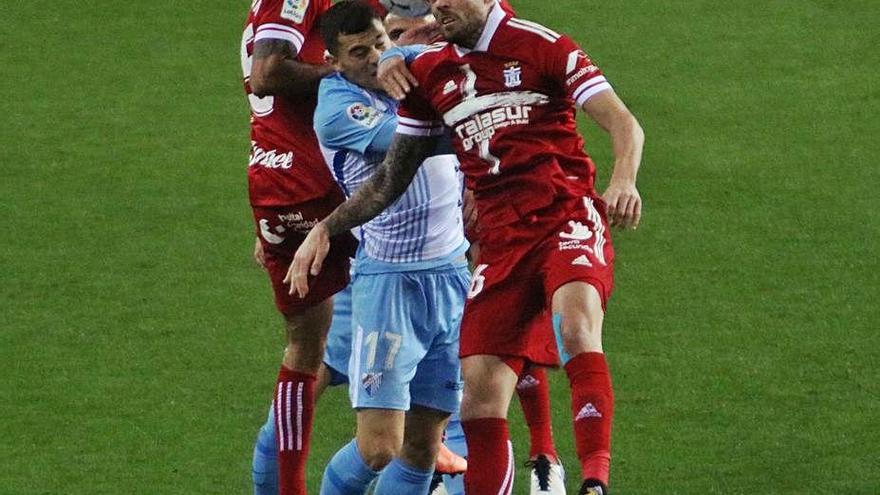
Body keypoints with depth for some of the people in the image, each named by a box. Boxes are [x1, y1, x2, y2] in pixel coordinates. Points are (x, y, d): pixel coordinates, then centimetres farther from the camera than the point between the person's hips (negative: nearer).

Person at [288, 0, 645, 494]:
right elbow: (393, 176, 24)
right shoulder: (429, 73, 15)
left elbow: (624, 124, -5)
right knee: (480, 393, -5)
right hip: (500, 243, 5)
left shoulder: (541, 46, -1)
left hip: (568, 217, -5)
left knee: (576, 323, -34)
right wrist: (326, 229, 16)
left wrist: (624, 181, -25)